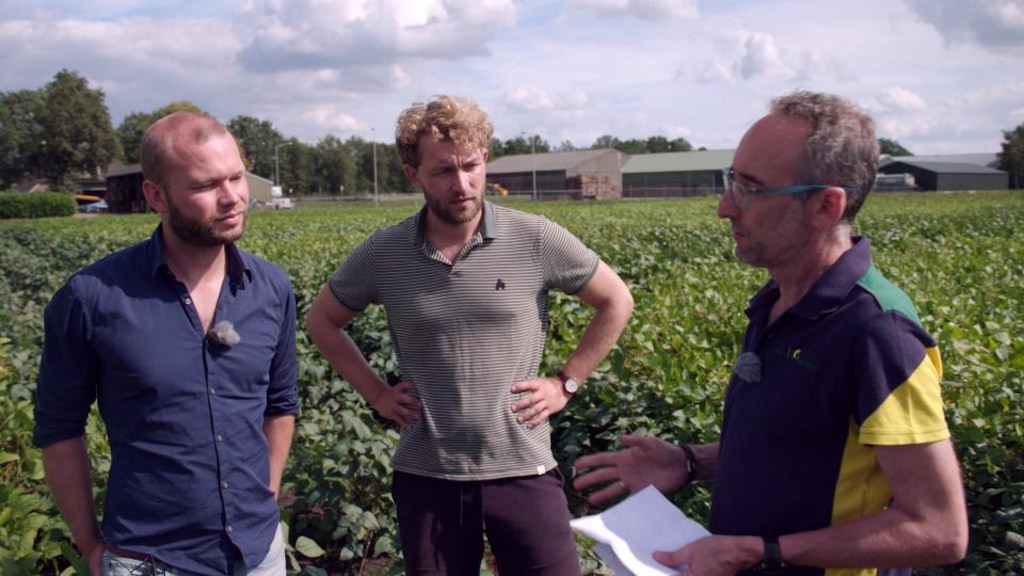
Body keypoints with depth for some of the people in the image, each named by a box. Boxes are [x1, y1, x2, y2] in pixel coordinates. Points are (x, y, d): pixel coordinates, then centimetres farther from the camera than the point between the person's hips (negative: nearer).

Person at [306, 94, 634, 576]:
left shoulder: (536, 240, -8)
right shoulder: (382, 254, -4)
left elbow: (616, 302, 4)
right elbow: (321, 320, 12)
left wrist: (565, 384, -1)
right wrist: (377, 394, 3)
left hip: (522, 470, -1)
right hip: (426, 476, 2)